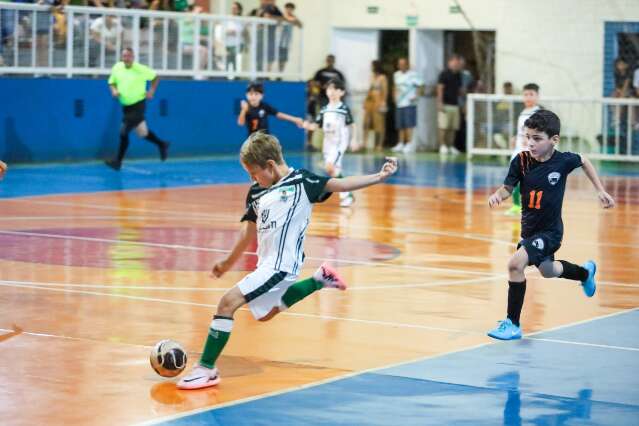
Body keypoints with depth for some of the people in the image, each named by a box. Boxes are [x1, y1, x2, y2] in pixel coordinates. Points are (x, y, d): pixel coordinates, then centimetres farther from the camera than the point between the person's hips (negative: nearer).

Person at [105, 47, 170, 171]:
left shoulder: (141, 69, -11)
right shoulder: (117, 68, -1)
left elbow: (155, 77, 4)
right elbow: (111, 82, 12)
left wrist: (152, 91, -6)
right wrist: (114, 90, -8)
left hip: (138, 104, -6)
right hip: (126, 105, 6)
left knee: (124, 131, -13)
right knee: (142, 133, 17)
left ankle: (118, 161, -5)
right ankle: (162, 145, 40)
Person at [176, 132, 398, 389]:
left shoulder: (300, 182, -7)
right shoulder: (256, 192, 12)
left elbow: (339, 184, -12)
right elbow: (250, 230, 22)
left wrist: (378, 177, -21)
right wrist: (228, 263, 28)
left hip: (281, 264, -9)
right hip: (267, 265, 9)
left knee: (228, 302, -18)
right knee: (263, 313, 30)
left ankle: (206, 369, -13)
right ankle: (319, 281, 35)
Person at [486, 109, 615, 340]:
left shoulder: (563, 161, -17)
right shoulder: (521, 160, -14)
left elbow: (584, 161, 4)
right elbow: (508, 187, -9)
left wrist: (600, 190, 7)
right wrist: (498, 195, -32)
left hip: (550, 231, -5)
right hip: (529, 229, 5)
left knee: (516, 263, -25)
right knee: (547, 271, 30)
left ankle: (513, 324, -13)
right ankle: (585, 272, 63)